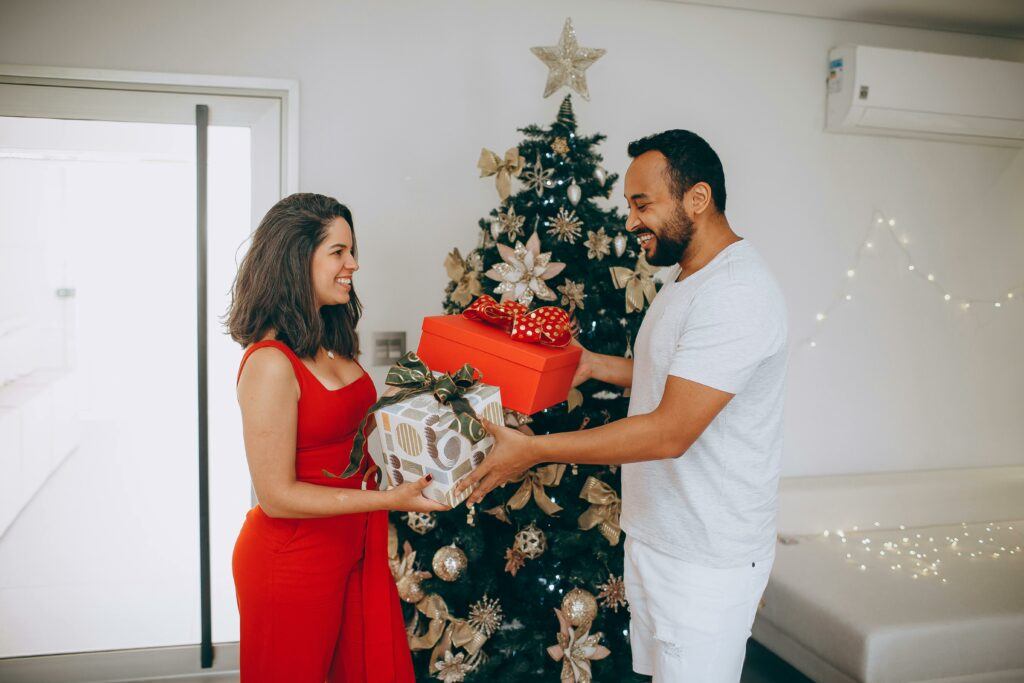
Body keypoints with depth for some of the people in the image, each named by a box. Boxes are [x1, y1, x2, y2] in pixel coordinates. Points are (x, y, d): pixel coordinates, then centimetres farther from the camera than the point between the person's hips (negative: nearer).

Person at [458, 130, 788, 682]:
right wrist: (595, 365, 11)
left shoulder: (737, 294, -24)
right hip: (656, 536, 9)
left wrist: (534, 449, -25)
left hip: (706, 560, -9)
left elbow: (670, 432, -28)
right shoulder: (685, 279, 10)